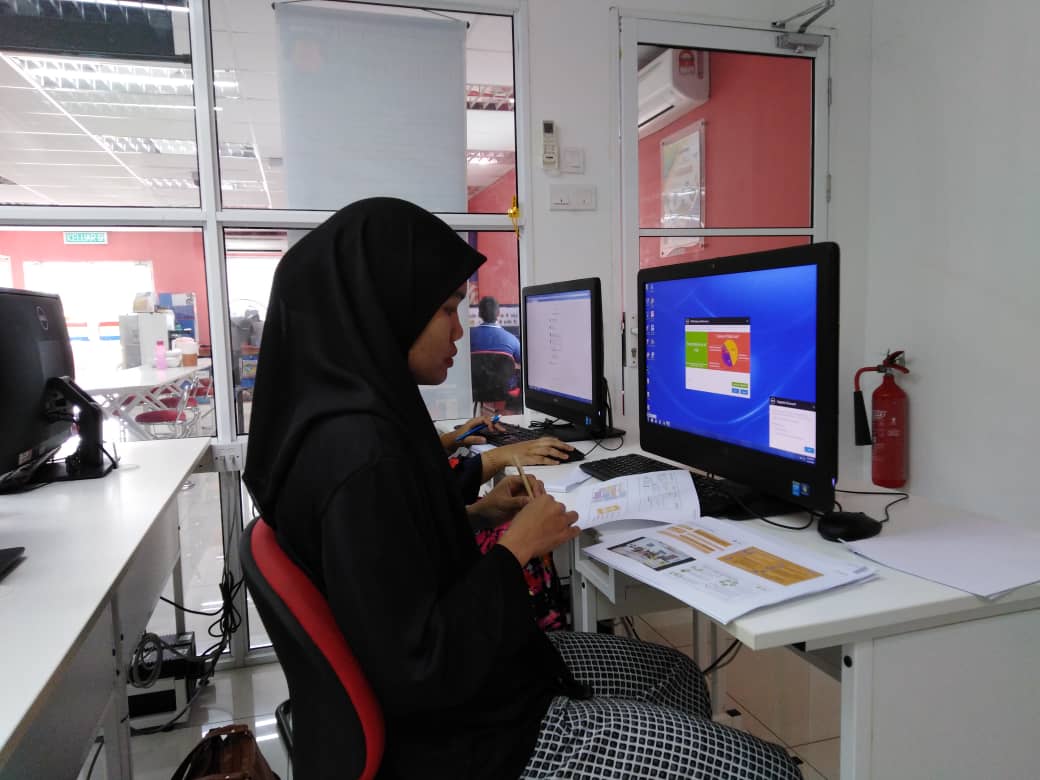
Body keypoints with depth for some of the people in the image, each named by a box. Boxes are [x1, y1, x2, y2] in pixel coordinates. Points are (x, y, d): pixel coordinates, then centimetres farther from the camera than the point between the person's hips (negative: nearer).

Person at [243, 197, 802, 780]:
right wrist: (516, 547, -18)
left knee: (677, 676, 23)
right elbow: (415, 672, -27)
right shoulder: (359, 451, -30)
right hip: (452, 733, -9)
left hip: (459, 687, 10)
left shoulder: (351, 414, 0)